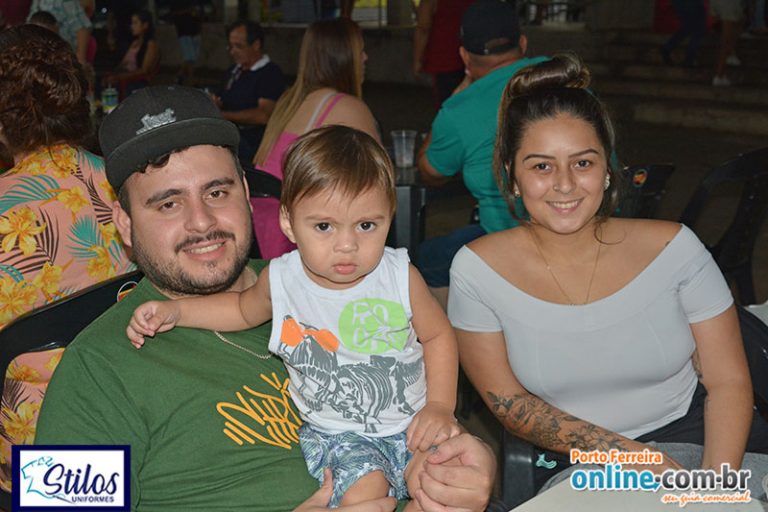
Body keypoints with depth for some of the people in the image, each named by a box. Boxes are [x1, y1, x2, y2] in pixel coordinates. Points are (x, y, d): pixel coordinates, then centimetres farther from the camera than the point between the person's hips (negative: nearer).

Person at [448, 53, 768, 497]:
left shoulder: (673, 248, -2)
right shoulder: (478, 270, -5)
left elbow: (728, 381, 0)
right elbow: (506, 401, -3)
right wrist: (629, 456, -13)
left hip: (698, 434, 2)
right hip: (575, 466, -2)